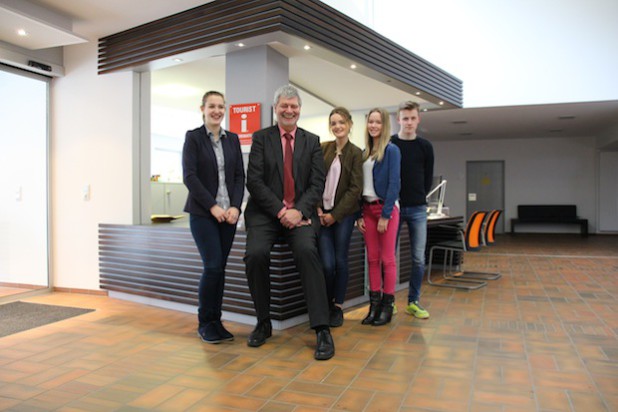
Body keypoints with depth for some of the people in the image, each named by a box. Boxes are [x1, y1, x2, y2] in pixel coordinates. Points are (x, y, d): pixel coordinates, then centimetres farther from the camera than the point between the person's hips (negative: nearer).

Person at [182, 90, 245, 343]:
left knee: (220, 267, 5)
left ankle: (215, 321, 17)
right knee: (213, 266, -9)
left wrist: (235, 206, -7)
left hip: (228, 213, 4)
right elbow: (189, 176, -8)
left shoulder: (232, 139, 12)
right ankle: (205, 323, 9)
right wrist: (212, 206, -14)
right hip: (202, 212, -4)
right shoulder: (193, 137, 0)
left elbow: (239, 176, 8)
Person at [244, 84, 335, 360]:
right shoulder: (261, 138, 7)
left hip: (300, 212, 0)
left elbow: (317, 183, 3)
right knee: (256, 253, -26)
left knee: (307, 251, -29)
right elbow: (254, 181, -3)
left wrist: (299, 211, -14)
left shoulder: (312, 141, 12)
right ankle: (263, 323, -3)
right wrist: (280, 210, -13)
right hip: (266, 212, 0)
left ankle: (322, 330, -23)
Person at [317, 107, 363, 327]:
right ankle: (325, 305, 19)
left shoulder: (355, 153, -1)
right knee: (327, 263, -4)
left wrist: (335, 214, -8)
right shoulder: (323, 148, 5)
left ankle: (338, 307, 20)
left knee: (341, 261, 3)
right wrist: (317, 209, -6)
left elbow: (355, 189, -5)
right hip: (322, 213, 1)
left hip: (343, 214, -1)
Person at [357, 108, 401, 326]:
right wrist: (359, 215, 5)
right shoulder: (364, 153, 13)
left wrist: (385, 214, -15)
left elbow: (394, 184, -11)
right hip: (367, 209, 6)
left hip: (386, 208, -6)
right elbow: (360, 185, 11)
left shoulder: (391, 150, -4)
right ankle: (374, 303, 14)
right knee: (372, 259, 7)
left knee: (387, 259, 0)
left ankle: (387, 306, 9)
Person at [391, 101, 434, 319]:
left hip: (417, 209, 2)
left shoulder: (425, 147, 7)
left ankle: (413, 302, 15)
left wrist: (419, 198, 4)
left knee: (419, 259, 3)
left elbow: (428, 178, 11)